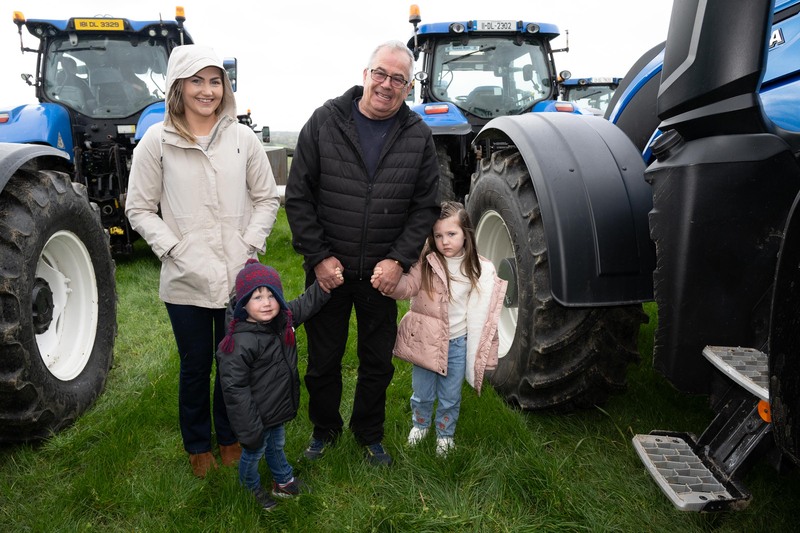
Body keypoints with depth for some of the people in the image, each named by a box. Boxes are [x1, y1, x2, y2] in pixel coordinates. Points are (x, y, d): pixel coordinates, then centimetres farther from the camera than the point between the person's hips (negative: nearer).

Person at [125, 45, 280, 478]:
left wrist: (252, 244, -5)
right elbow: (140, 209, 1)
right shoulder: (156, 141, -3)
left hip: (239, 276, 1)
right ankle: (198, 445, 35)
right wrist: (172, 248, -11)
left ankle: (230, 437, 37)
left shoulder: (243, 138, 1)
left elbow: (267, 198, 7)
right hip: (185, 280, -1)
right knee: (195, 365, 13)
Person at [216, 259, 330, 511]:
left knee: (276, 445, 29)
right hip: (256, 415, -7)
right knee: (253, 453, 20)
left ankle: (283, 481, 53)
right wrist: (249, 430, -21)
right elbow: (235, 390, -27)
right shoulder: (239, 344, -32)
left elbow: (306, 304, 10)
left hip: (278, 408, 7)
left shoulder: (283, 319, -9)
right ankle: (251, 488, 48)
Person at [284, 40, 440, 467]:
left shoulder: (418, 135, -2)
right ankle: (324, 428, 39)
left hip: (383, 272, 1)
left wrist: (400, 259, -11)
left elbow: (425, 206, 1)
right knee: (323, 359, 14)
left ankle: (369, 432, 38)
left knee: (378, 362, 15)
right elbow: (298, 196, -5)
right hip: (328, 270, -1)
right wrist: (318, 256, -11)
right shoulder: (325, 122, -6)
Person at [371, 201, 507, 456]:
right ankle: (420, 424, 45)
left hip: (458, 343, 1)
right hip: (426, 340, 0)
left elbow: (483, 310, 3)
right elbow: (407, 286, -22)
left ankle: (445, 433, 40)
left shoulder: (479, 270, -4)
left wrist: (485, 349, 3)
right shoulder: (426, 264, -9)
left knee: (450, 396, 16)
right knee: (422, 392, 17)